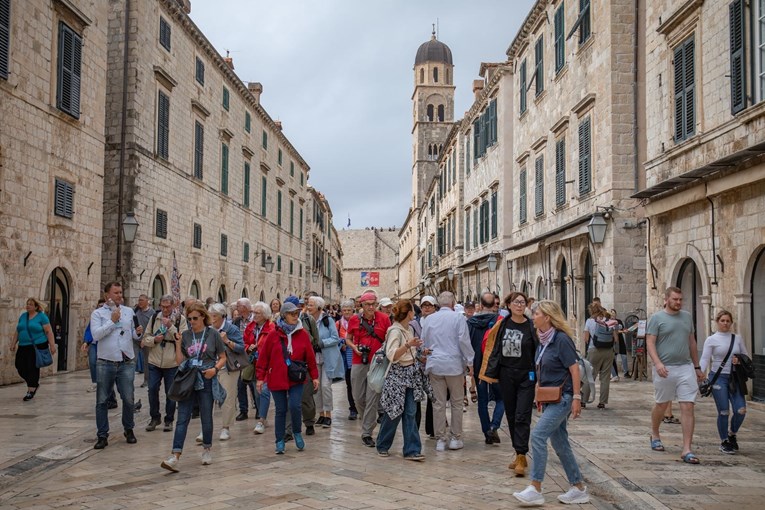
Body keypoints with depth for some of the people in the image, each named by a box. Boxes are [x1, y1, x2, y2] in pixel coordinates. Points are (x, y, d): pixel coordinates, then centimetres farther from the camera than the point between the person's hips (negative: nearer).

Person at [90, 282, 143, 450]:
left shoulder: (129, 311, 11)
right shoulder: (98, 313, 2)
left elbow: (133, 335, 12)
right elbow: (96, 335, -13)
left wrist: (138, 333, -10)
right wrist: (112, 321, -15)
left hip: (127, 362, 2)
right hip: (105, 363, -2)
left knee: (128, 399, 4)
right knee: (102, 400, 4)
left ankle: (129, 430, 23)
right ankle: (102, 436, 12)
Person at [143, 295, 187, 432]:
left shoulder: (180, 319, -5)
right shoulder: (154, 318, 5)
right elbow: (145, 338, 8)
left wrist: (170, 326, -21)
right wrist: (154, 340, -13)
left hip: (172, 363, -2)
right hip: (154, 361, 3)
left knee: (171, 392, 6)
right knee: (152, 389, 4)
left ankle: (169, 420, 21)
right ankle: (155, 418, 22)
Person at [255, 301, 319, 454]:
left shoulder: (303, 334, 0)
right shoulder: (273, 334, -4)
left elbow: (310, 356, 4)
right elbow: (263, 356, 0)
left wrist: (314, 376, 5)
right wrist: (260, 377, -1)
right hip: (277, 379, 0)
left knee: (295, 406, -13)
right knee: (281, 410, 5)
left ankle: (297, 433, 14)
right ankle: (280, 442, 18)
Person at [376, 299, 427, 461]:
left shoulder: (409, 329, 11)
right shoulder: (395, 331, -15)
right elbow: (392, 356, -24)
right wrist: (408, 345, -33)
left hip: (411, 374, 7)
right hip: (398, 374, -7)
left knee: (410, 414, 2)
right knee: (393, 413, 2)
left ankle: (412, 450, 3)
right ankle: (382, 446, 21)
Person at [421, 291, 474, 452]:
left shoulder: (429, 319, 8)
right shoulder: (458, 318, -5)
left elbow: (423, 343, 14)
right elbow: (464, 341, -9)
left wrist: (427, 361, 23)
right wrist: (469, 362, -1)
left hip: (435, 366, 3)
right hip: (454, 365, -3)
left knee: (438, 403, 5)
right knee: (456, 402, 8)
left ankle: (440, 439, 8)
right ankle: (455, 438, 11)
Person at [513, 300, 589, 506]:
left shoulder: (561, 339, -14)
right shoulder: (543, 340, 10)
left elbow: (574, 369, -15)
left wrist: (576, 397, -18)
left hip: (562, 398, -9)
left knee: (538, 435, -16)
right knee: (559, 442, 11)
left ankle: (535, 490, -12)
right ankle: (579, 489, 21)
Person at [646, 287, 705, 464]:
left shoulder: (687, 317, 12)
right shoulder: (657, 318, -3)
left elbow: (692, 343, 18)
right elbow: (650, 343, -9)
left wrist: (697, 367, 18)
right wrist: (657, 363, -23)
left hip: (686, 367, 3)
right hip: (665, 369, -3)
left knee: (688, 407, -4)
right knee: (661, 405, 12)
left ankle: (687, 450, -3)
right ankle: (655, 435, 37)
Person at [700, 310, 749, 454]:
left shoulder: (738, 338, 11)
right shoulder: (711, 340, 1)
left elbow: (747, 357, 14)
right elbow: (705, 359, -5)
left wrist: (740, 360, -8)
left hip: (735, 378, 3)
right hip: (718, 377, -3)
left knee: (741, 410, -6)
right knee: (724, 412, -4)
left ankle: (732, 434, 23)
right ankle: (724, 442, 15)